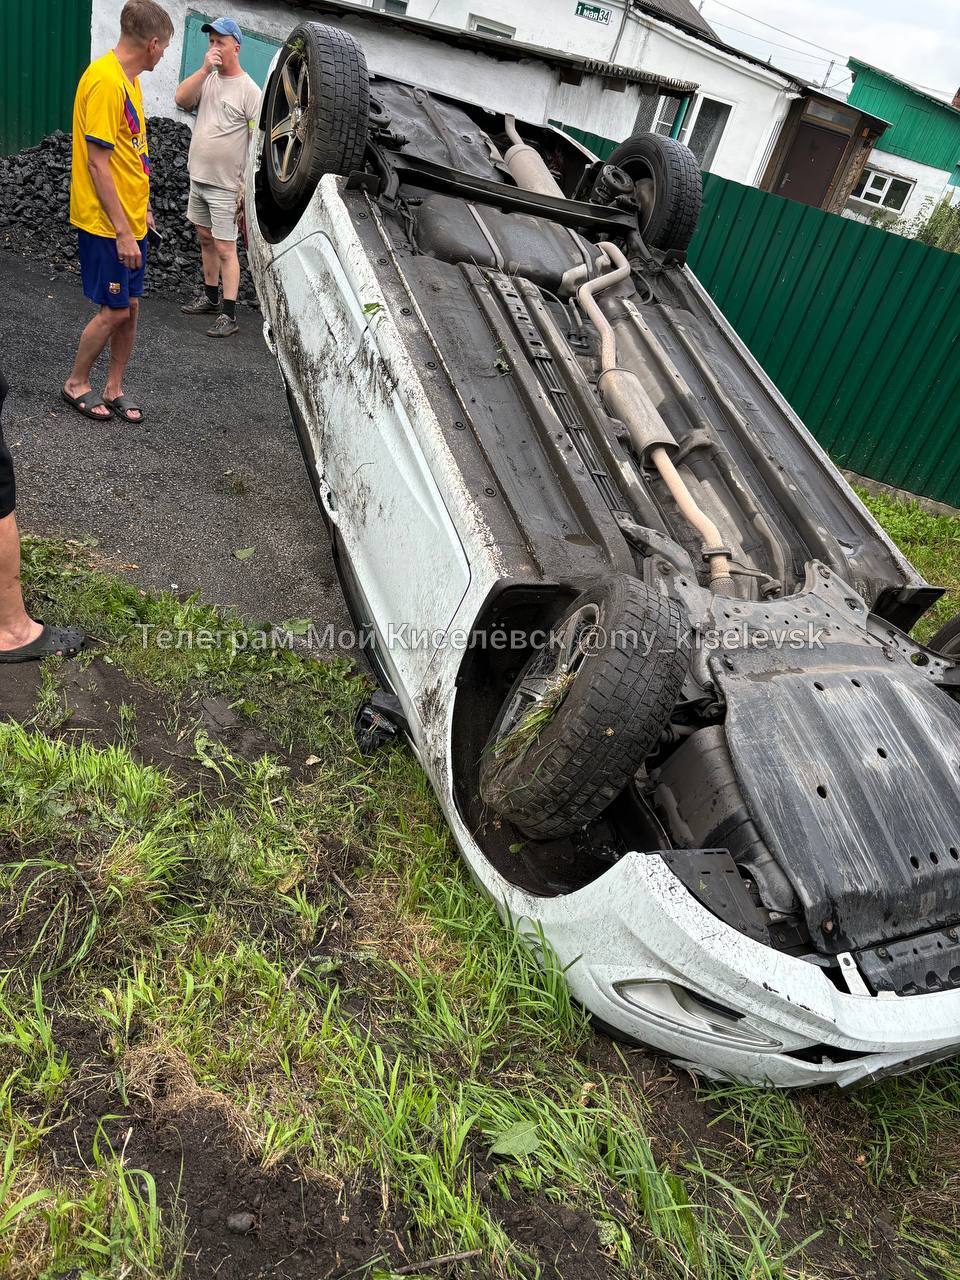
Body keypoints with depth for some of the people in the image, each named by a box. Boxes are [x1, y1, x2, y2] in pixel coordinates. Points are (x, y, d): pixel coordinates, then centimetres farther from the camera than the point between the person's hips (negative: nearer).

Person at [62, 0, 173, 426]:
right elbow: (97, 163, -21)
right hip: (106, 224, -9)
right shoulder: (105, 80, -18)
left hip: (129, 219, 9)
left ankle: (114, 390, 22)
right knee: (114, 310, -3)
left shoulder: (127, 79, 12)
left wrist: (141, 208, 21)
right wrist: (122, 232, -22)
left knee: (130, 307, 11)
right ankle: (76, 383, 16)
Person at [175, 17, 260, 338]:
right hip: (198, 178, 7)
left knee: (225, 249, -7)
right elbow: (181, 99, -6)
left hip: (225, 185, -7)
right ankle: (210, 297, 31)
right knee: (205, 239, 17)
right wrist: (205, 69, -15)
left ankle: (229, 315, -3)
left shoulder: (249, 90, -10)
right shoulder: (207, 80, 9)